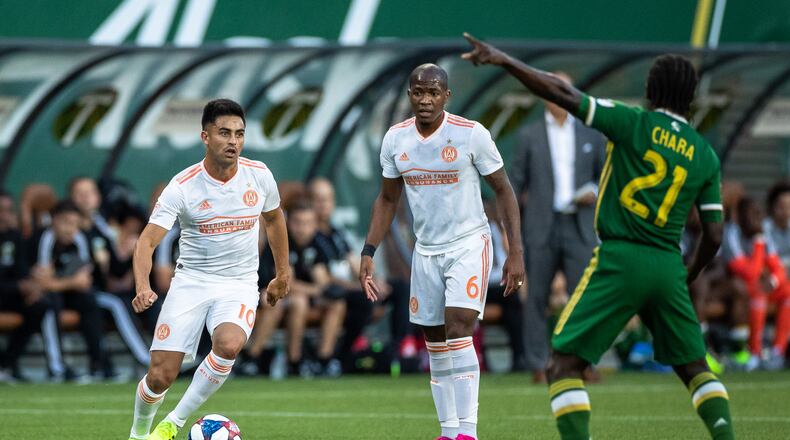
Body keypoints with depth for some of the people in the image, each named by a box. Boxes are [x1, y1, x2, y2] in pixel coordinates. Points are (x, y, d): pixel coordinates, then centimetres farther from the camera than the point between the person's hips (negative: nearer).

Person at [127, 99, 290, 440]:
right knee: (160, 376, -9)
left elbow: (274, 219, 19)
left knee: (229, 344, -32)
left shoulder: (259, 175, -2)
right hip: (190, 283, -1)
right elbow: (147, 241, -17)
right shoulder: (182, 187, -12)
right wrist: (142, 287, -35)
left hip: (239, 285, 1)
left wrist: (283, 275, 24)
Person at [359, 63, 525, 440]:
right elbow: (388, 200, 13)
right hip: (426, 250, 5)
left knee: (458, 331, -19)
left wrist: (516, 252, -10)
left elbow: (503, 191, -5)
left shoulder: (472, 134, -12)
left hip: (469, 245, -5)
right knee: (435, 345, 6)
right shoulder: (395, 139, 1)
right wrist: (368, 253, 5)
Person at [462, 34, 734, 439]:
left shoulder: (634, 124, -1)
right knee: (694, 366, 21)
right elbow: (713, 237, 11)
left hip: (619, 259, -4)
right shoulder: (706, 156, 10)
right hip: (668, 268, 4)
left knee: (563, 364, 0)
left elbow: (564, 94, -9)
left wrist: (503, 60, -3)